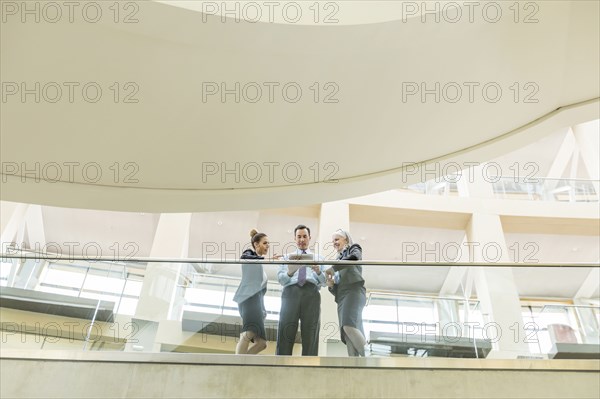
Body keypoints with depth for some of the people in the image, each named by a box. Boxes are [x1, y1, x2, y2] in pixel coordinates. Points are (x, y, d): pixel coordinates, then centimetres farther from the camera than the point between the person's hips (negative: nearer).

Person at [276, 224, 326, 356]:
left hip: (311, 294, 0)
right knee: (286, 334, -10)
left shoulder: (318, 258, 26)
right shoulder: (288, 257, 25)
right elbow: (281, 279, 10)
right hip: (291, 293, 0)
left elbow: (324, 282, 14)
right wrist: (290, 272, -13)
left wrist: (318, 271, -7)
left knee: (310, 335, -9)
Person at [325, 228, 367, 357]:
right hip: (341, 297, 7)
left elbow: (353, 259, -13)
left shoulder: (354, 249, 16)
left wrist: (332, 268, -9)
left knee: (349, 324, -31)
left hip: (354, 291, -6)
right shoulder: (338, 259, 32)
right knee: (348, 336, -11)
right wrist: (331, 285, 4)